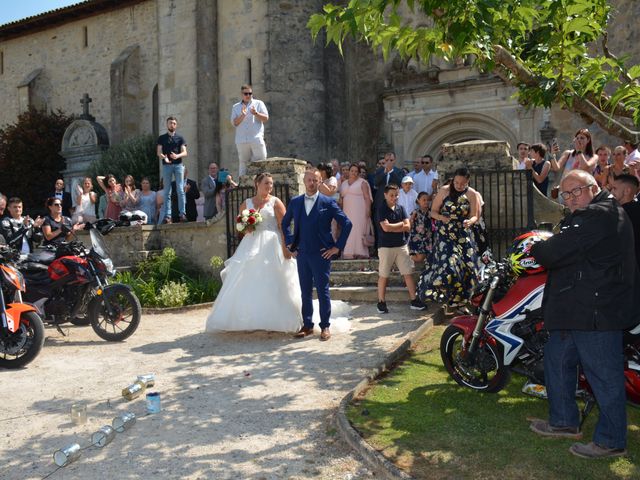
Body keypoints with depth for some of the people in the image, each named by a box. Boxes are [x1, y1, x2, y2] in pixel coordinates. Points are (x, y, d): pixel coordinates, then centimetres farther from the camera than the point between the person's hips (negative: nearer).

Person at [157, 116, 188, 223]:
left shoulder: (180, 138, 11)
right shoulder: (162, 138, 13)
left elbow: (184, 152, 3)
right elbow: (158, 152, 4)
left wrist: (177, 156, -18)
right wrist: (164, 157, -17)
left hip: (178, 165, -1)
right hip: (166, 165, 1)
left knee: (180, 190, -6)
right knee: (166, 191, 0)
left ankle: (182, 213, -7)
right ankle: (167, 215, 0)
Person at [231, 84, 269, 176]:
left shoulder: (259, 103, 12)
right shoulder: (236, 107, 16)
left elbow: (266, 118, 3)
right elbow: (234, 123, 6)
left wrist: (256, 114, -15)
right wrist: (242, 115, -11)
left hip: (257, 139, -2)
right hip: (241, 140, 2)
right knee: (243, 163, 3)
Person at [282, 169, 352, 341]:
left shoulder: (328, 202, -3)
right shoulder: (295, 202, 8)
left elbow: (346, 223, -3)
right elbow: (285, 223, 22)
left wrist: (337, 247, -5)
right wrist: (290, 243, 12)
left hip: (321, 254, -3)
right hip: (302, 254, 4)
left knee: (323, 291, 2)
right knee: (305, 292, 9)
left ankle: (325, 327, 12)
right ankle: (307, 325, 18)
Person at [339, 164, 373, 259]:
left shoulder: (362, 182, 2)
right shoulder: (344, 183, 17)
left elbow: (367, 197, -5)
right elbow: (341, 197, 15)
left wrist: (368, 210, -15)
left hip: (359, 211, -4)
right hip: (347, 212, 5)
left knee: (359, 230, -7)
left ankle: (359, 252, -5)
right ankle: (349, 253, 3)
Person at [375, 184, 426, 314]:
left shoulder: (401, 208, 8)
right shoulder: (381, 210, -6)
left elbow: (407, 227, -1)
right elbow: (385, 227, -18)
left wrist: (392, 227, -11)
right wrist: (400, 224, -5)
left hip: (401, 245, 4)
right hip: (386, 247, -4)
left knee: (409, 273, 3)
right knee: (383, 275, 3)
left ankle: (414, 300, 10)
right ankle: (381, 302, 13)